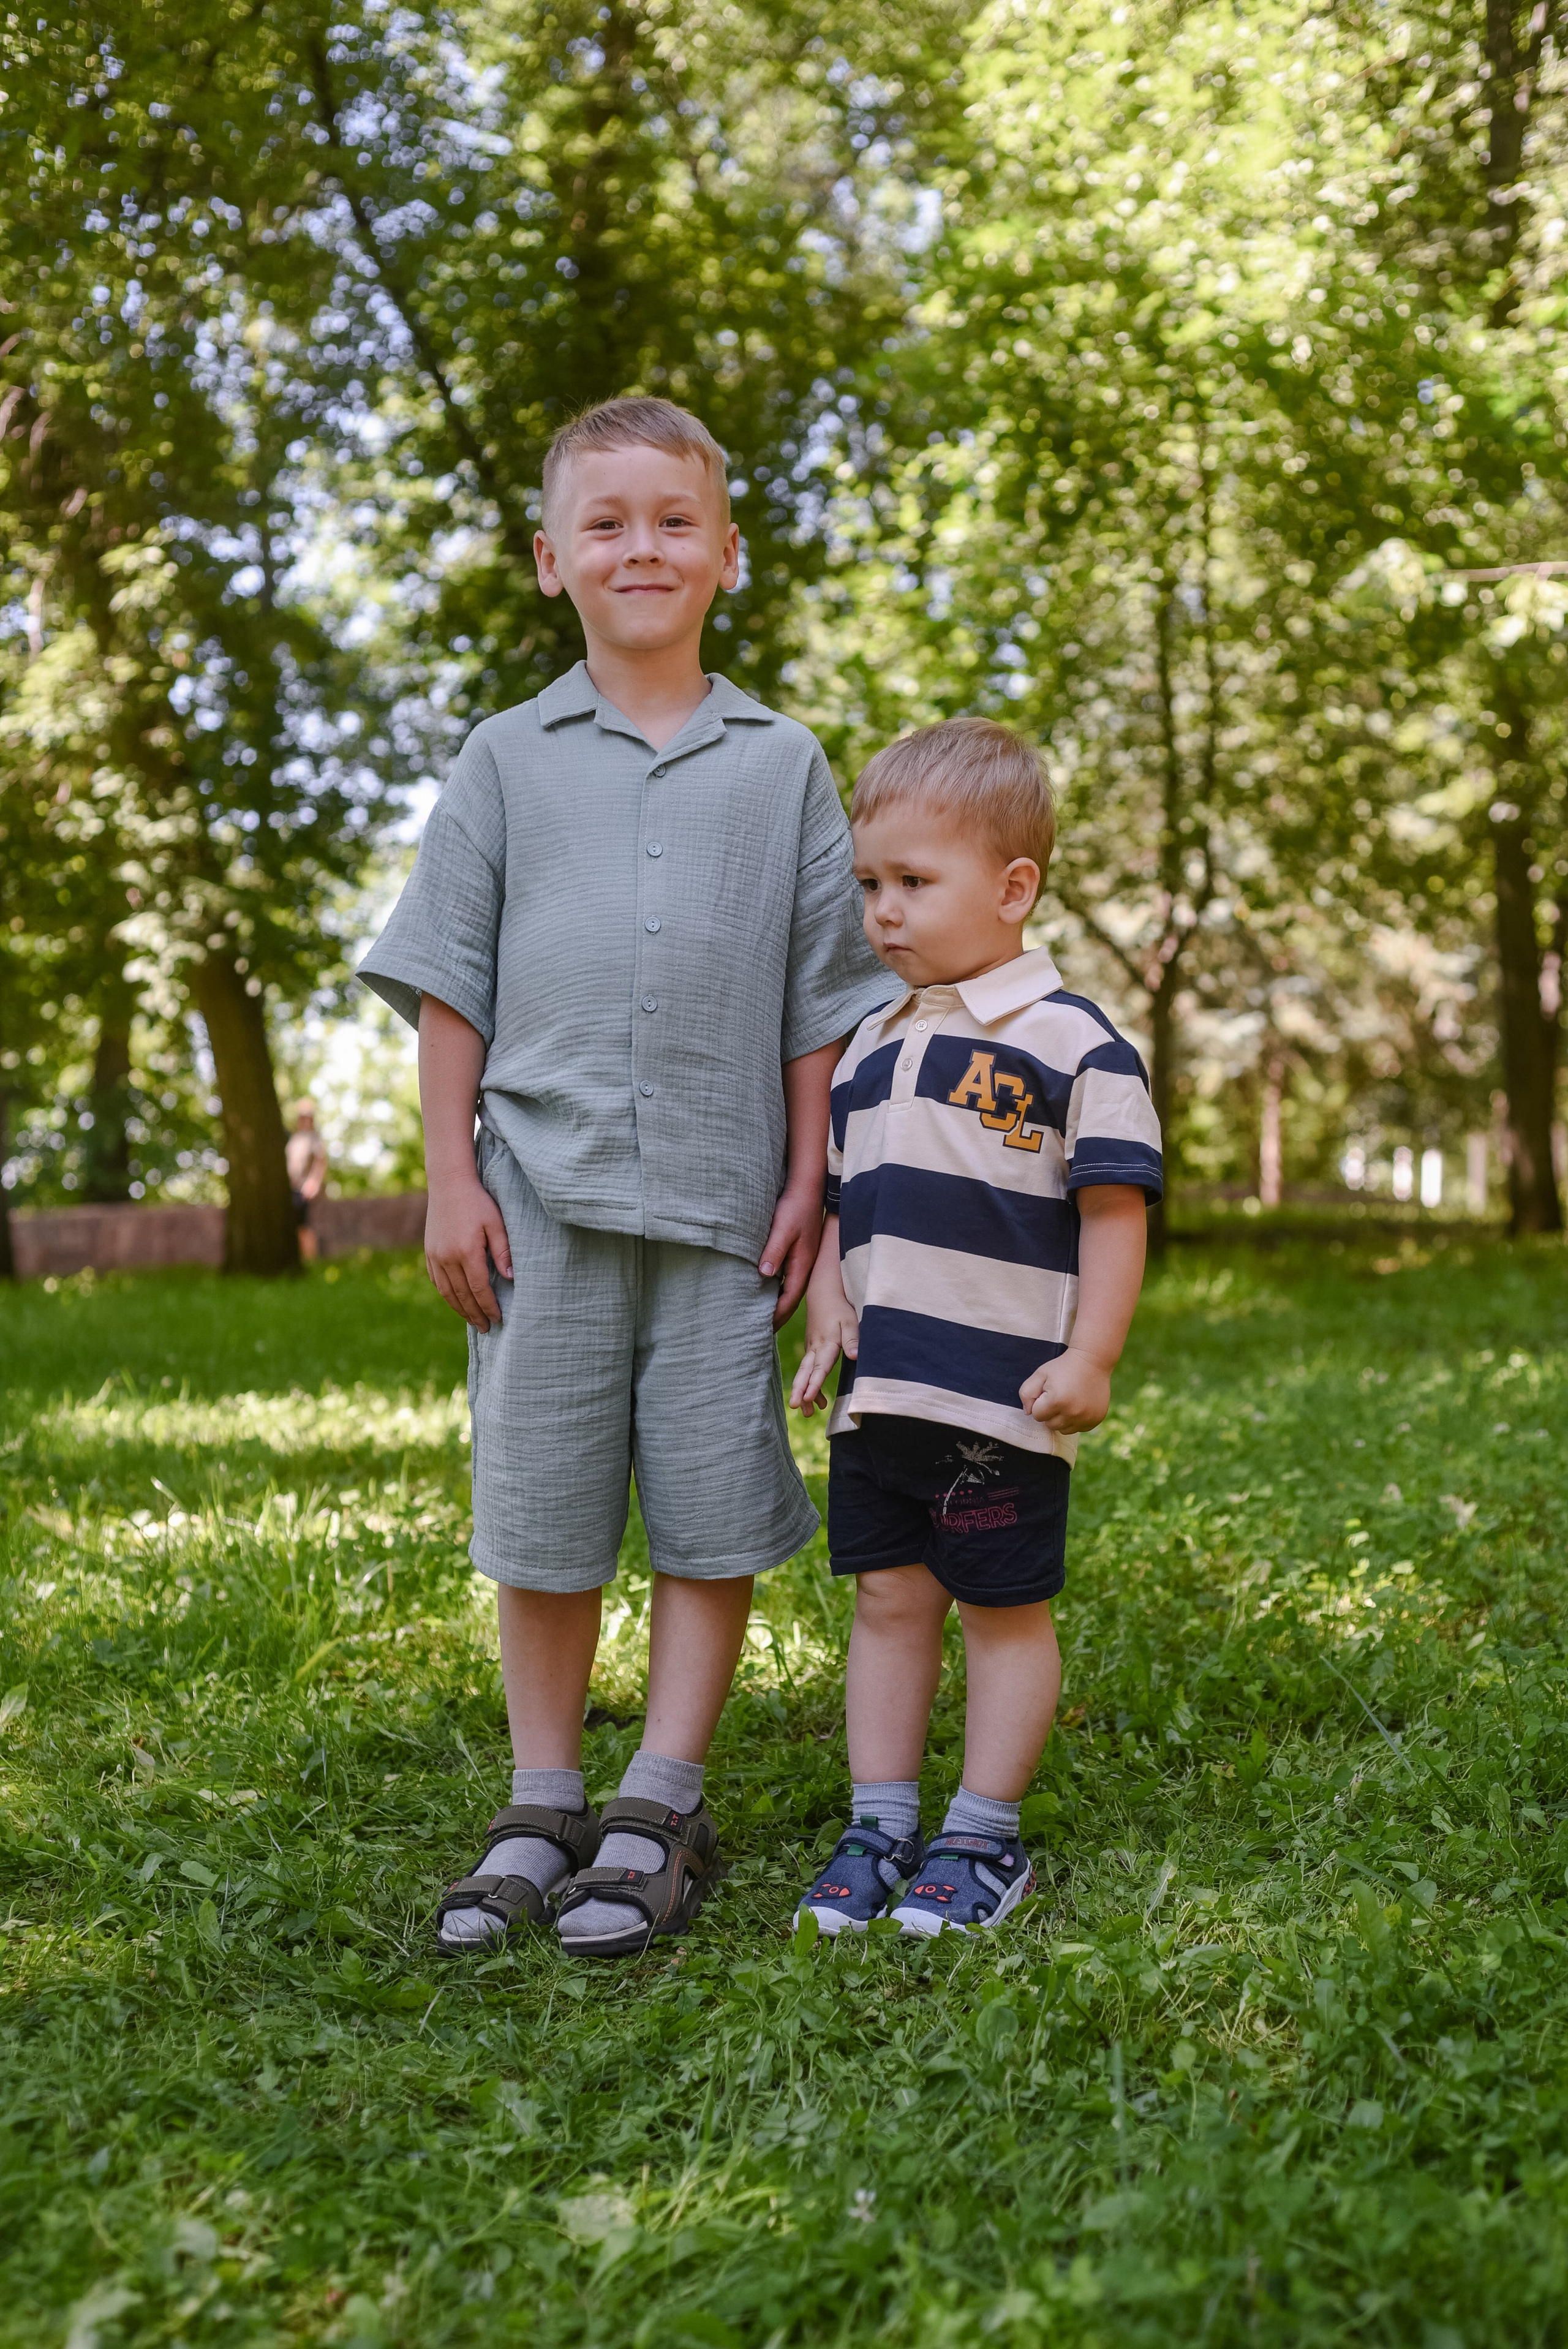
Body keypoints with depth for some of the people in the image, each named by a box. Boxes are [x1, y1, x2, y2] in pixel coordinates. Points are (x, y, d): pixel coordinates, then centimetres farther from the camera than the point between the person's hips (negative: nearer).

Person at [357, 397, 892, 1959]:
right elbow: (448, 985, 6)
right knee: (540, 1513, 6)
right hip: (543, 1196, 0)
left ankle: (661, 1809, 16)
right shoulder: (508, 760, 8)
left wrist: (808, 1183, 3)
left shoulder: (781, 764, 9)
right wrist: (451, 1178, -1)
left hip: (721, 1203, 0)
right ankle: (542, 1811, 19)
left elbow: (823, 997, 9)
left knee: (713, 1512, 3)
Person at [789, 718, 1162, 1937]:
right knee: (889, 1602, 12)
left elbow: (1114, 1211, -8)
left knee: (1006, 1609, 6)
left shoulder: (1072, 1044, -7)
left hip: (1001, 1401, -6)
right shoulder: (870, 1046, 13)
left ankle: (985, 1837, 18)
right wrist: (827, 1318, 7)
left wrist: (1088, 1359, -13)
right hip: (876, 1395, 6)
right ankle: (880, 1827, 22)